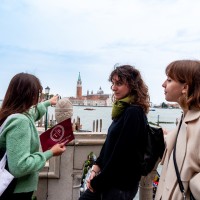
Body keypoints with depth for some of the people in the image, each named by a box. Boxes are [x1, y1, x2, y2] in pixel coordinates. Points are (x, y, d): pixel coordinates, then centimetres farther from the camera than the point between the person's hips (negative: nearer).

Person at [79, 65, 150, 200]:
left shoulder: (134, 113, -21)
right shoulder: (122, 110, 8)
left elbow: (121, 153, -23)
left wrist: (98, 181, -13)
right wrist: (97, 166, 1)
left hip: (121, 184, -8)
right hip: (109, 178, 8)